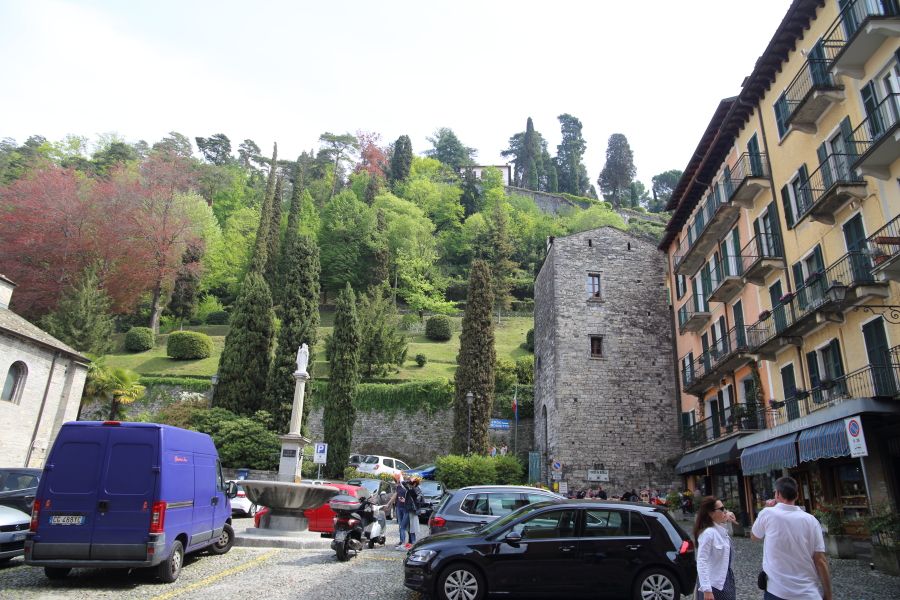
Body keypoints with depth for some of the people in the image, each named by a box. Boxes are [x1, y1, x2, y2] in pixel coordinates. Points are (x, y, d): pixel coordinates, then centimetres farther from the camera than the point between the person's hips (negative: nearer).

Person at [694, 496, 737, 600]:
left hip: (725, 581, 8)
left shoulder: (721, 530, 1)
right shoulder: (708, 533, -22)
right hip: (714, 585, -8)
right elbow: (702, 562, -25)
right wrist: (706, 589, -30)